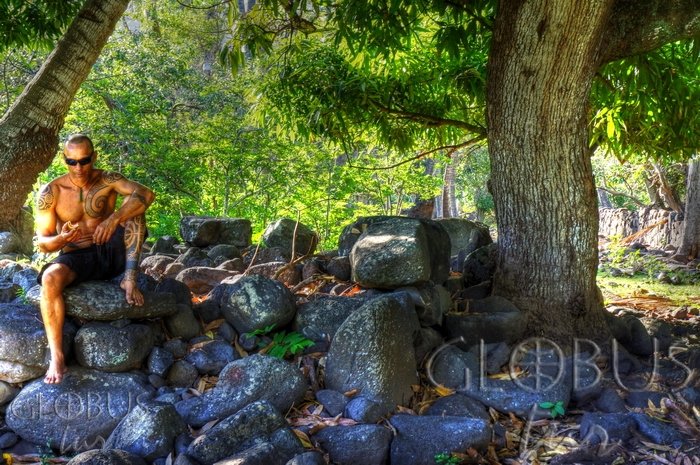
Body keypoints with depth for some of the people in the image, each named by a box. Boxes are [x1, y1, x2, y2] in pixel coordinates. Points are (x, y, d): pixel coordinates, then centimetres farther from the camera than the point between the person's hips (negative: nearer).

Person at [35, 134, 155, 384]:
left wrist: (114, 218, -38)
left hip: (112, 252, 1)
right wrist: (61, 239, -28)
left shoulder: (107, 180, -6)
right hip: (76, 258, 0)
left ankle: (130, 278, -25)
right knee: (50, 279, -35)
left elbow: (146, 194, -24)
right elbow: (42, 242, -4)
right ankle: (56, 359, -33)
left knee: (133, 205, -20)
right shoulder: (51, 192, -5)